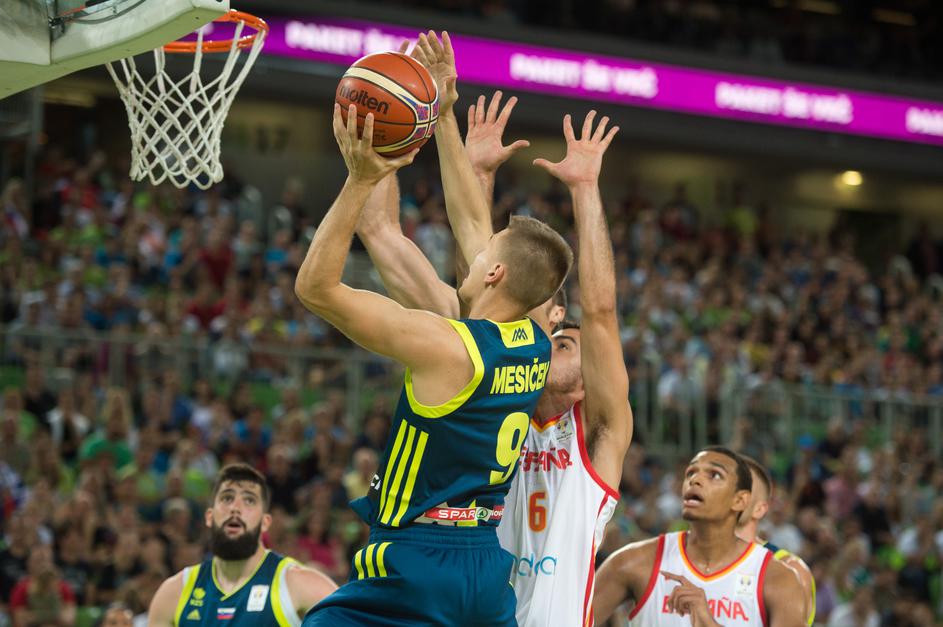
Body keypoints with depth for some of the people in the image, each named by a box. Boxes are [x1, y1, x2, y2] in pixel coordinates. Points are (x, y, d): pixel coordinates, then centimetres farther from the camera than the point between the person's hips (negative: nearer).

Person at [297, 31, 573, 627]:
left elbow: (316, 285, -12)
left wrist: (361, 181, -13)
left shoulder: (443, 344, -15)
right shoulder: (536, 348, 6)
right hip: (487, 564, 8)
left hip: (416, 564, -8)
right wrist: (445, 118, 21)